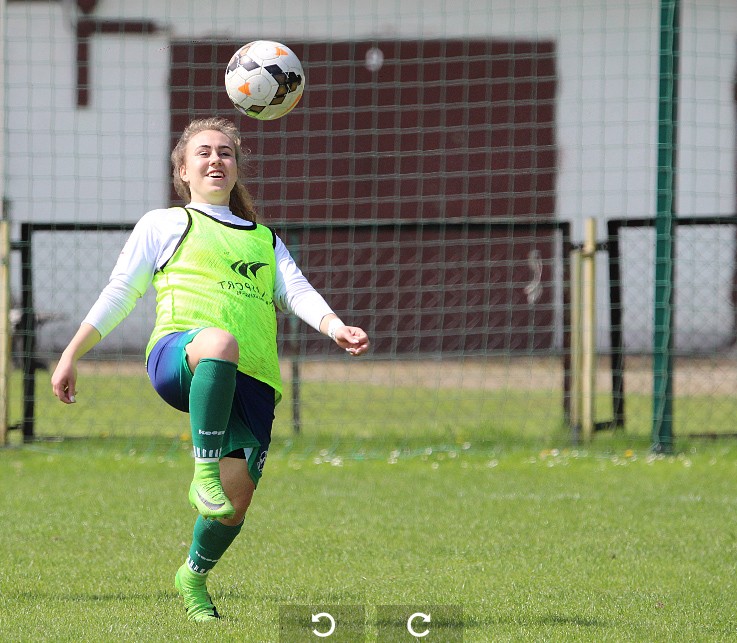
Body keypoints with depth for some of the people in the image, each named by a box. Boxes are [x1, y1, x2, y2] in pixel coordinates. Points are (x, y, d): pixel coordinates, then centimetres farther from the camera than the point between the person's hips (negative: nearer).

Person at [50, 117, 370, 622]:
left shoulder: (264, 238, 31)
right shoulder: (164, 224, 22)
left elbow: (296, 291, 14)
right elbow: (120, 294, 20)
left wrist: (336, 327, -7)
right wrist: (71, 357, 14)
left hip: (252, 380, 4)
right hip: (177, 356, -4)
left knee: (237, 496, -8)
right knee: (220, 341, -42)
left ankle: (195, 576, 21)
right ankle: (205, 471, -38)